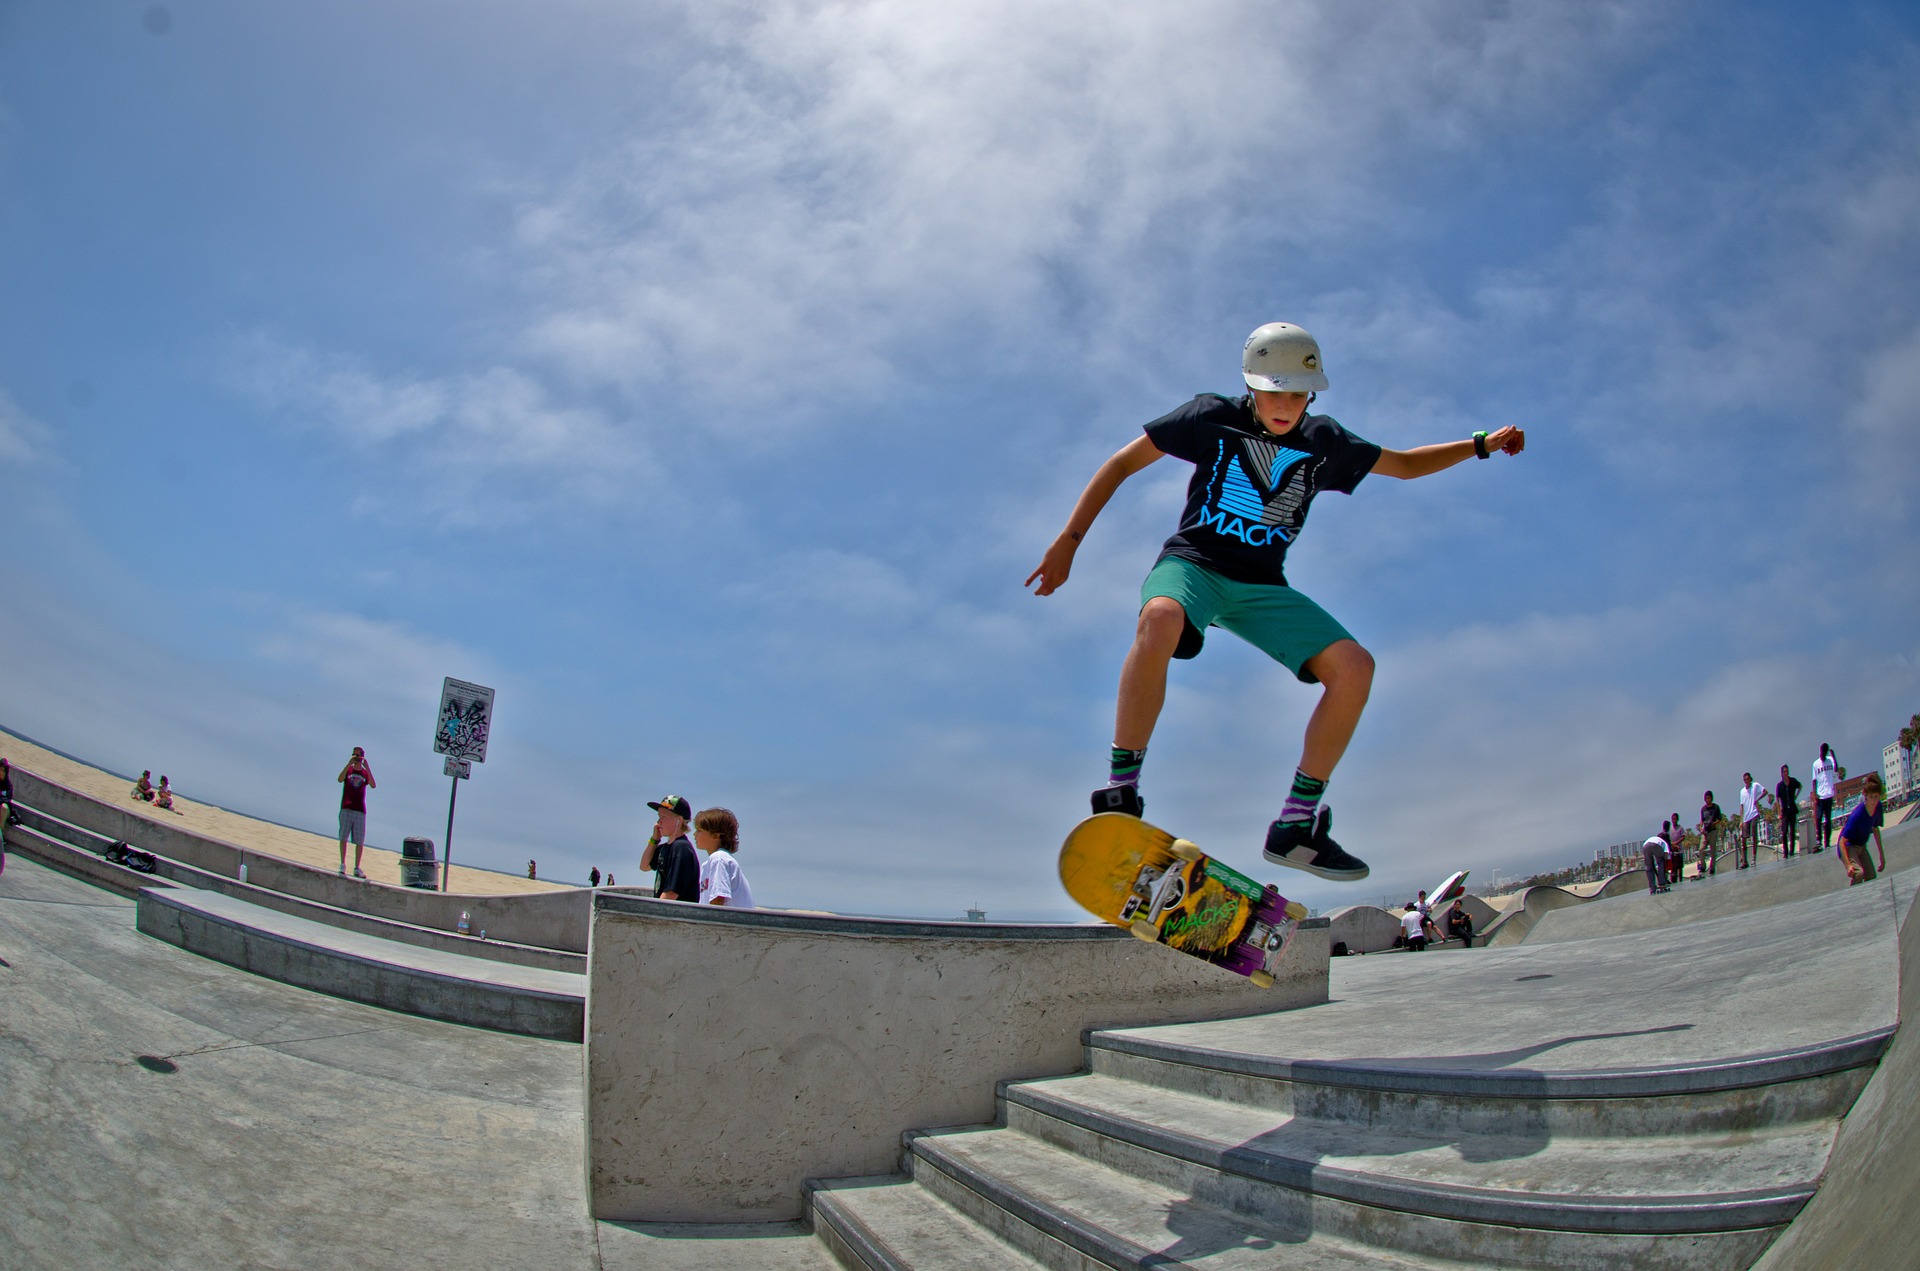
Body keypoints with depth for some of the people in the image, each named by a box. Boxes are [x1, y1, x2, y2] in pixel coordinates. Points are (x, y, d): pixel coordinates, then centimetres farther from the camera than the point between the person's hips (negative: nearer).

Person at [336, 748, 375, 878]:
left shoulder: (366, 773, 10)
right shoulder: (348, 770, 9)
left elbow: (373, 785, -9)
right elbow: (339, 779, -12)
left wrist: (367, 767, -15)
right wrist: (349, 764, -20)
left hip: (360, 810, 1)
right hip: (346, 809, -1)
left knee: (360, 841, -1)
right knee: (343, 837, -6)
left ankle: (357, 868, 4)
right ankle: (342, 864, 2)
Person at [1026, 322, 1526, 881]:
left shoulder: (1323, 441, 9)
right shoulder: (1213, 416, -1)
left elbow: (1406, 464, 25)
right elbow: (1121, 463, 0)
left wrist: (1480, 444, 14)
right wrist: (1069, 539, -6)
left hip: (1262, 586, 4)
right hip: (1192, 562, -4)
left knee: (1354, 666, -19)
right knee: (1160, 619, -42)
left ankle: (1296, 825, -11)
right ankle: (1120, 796, -34)